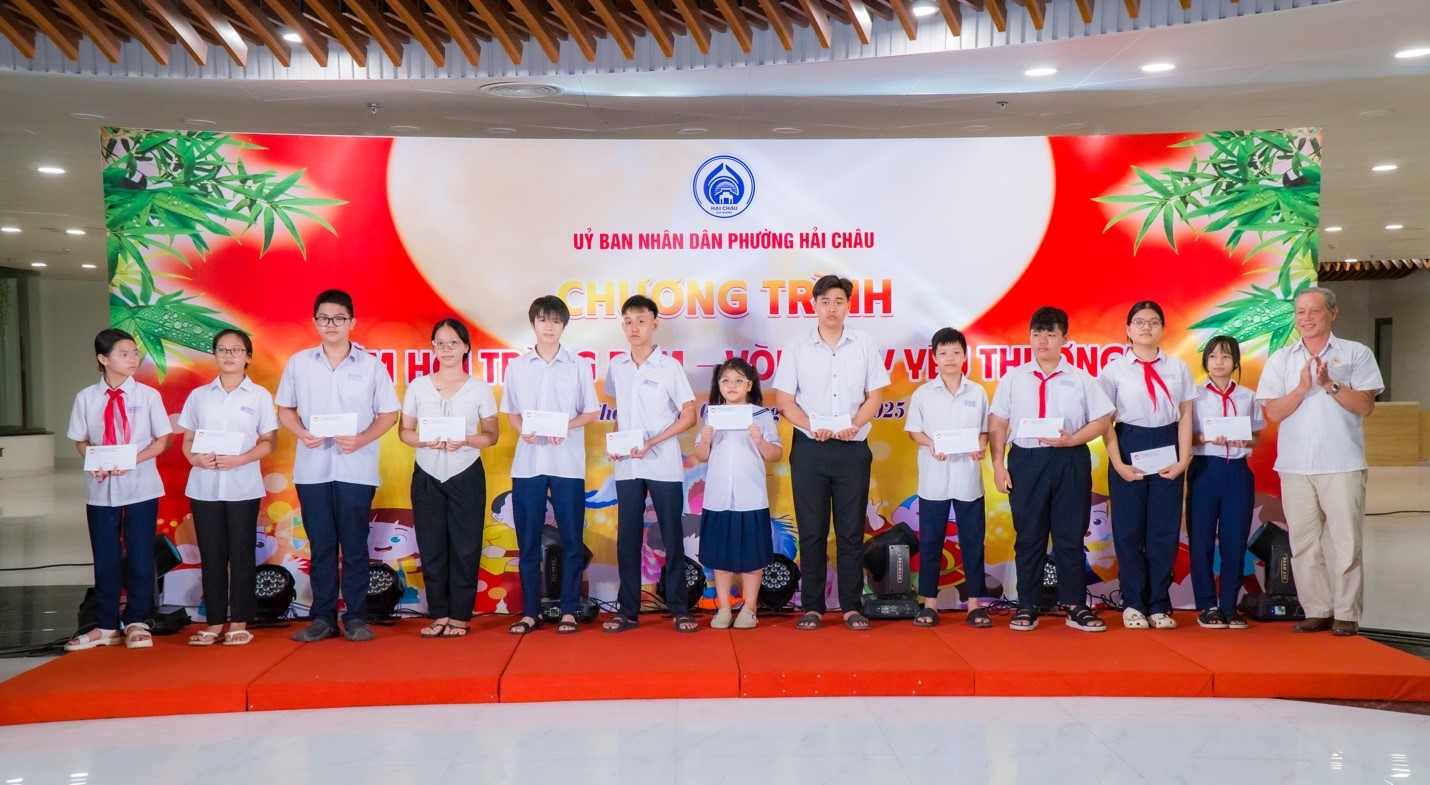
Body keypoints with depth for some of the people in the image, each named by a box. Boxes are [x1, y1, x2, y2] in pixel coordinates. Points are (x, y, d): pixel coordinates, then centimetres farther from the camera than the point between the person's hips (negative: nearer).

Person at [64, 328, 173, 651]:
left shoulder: (148, 395, -3)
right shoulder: (86, 398, 1)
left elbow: (162, 440, 0)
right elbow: (81, 441, 8)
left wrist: (132, 460, -15)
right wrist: (96, 463, -11)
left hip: (140, 487, -1)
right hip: (101, 489, 2)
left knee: (140, 556, 3)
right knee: (105, 559, 9)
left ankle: (136, 623, 18)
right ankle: (107, 627, 22)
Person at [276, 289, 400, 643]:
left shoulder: (371, 365, 2)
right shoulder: (298, 363, 7)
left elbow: (388, 414, 2)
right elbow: (284, 408, 12)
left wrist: (361, 439, -14)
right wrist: (301, 432, -9)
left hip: (356, 469, -2)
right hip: (312, 468, 2)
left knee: (354, 545, 2)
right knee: (321, 545, 7)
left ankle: (355, 617, 10)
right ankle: (322, 617, 15)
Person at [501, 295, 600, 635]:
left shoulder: (579, 366, 3)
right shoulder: (517, 367, 7)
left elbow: (592, 412, 5)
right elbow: (511, 413, 11)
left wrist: (567, 426, -13)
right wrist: (523, 429, -10)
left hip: (567, 463, -1)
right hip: (527, 463, 1)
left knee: (571, 539, 2)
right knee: (528, 540, 5)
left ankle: (569, 610, 11)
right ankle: (530, 612, 13)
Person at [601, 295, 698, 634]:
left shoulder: (669, 366, -6)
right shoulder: (616, 366, 7)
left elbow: (689, 416, -6)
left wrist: (652, 442, -16)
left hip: (663, 466, -3)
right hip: (626, 467, 4)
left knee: (672, 536, 2)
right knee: (627, 538, 6)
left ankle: (679, 609, 11)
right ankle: (627, 610, 15)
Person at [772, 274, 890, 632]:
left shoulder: (864, 345, 4)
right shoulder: (797, 348, 3)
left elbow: (875, 395, 5)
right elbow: (783, 400, 1)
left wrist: (854, 424, -13)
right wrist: (812, 426, -15)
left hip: (853, 448, 0)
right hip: (809, 448, 0)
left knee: (851, 531, 4)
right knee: (811, 531, 4)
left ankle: (851, 606, 12)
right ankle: (812, 606, 13)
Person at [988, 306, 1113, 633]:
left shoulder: (1081, 379, 5)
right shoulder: (1013, 378, 7)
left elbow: (1102, 420, 2)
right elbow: (997, 425, 5)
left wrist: (1072, 439, -13)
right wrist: (997, 465, -2)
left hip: (1070, 462, 0)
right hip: (1026, 461, 0)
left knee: (1070, 535, 5)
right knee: (1028, 536, 5)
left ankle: (1075, 606, 14)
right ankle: (1027, 606, 12)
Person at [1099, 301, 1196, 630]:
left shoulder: (1178, 368, 7)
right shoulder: (1114, 369, 0)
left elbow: (1185, 415, 5)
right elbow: (1106, 420, -3)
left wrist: (1183, 459, -4)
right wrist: (1118, 463, -10)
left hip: (1167, 449, 2)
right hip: (1129, 446, -2)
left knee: (1165, 530, 3)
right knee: (1128, 530, 2)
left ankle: (1159, 605, 14)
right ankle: (1133, 604, 14)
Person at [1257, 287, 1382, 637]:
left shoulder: (1356, 354, 5)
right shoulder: (1280, 359, 11)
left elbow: (1366, 406, -3)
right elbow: (1273, 412, 2)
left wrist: (1330, 384, -14)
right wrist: (1303, 387, -12)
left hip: (1342, 463, -2)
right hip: (1295, 465, 3)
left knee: (1345, 541, -2)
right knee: (1304, 544, 5)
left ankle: (1347, 614, 6)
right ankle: (1317, 611, 13)